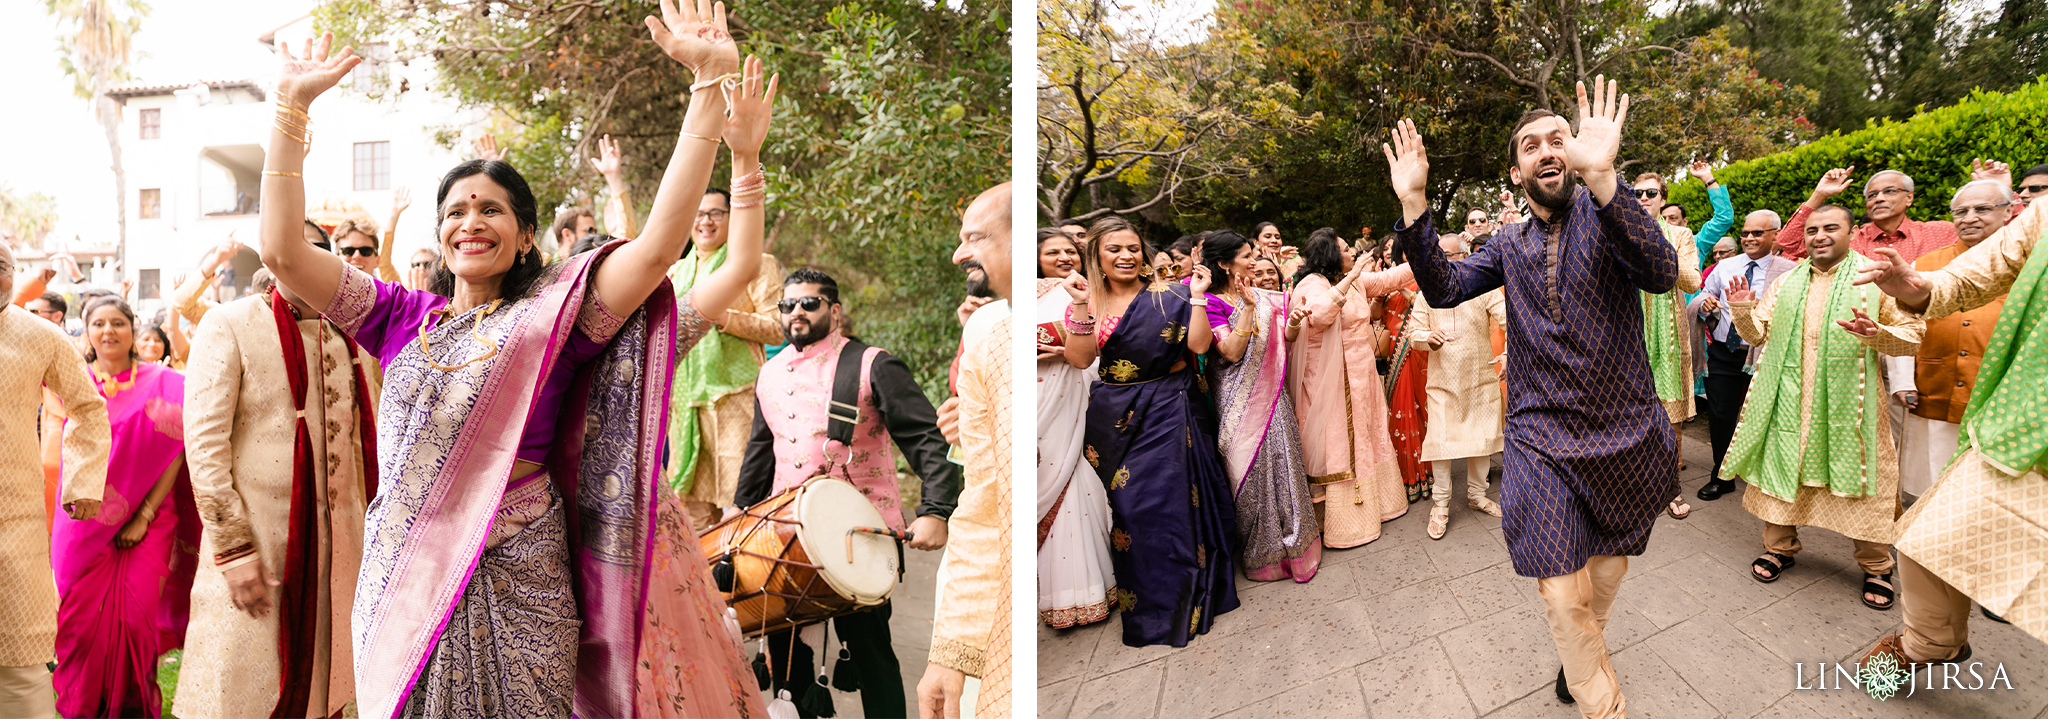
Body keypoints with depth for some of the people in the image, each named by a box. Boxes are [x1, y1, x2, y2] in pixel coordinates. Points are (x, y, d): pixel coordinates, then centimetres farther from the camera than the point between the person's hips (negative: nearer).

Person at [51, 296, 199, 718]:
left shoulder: (162, 382, 3)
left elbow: (174, 450, -1)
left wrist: (145, 515, -7)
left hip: (148, 521, -1)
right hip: (86, 522, 2)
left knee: (135, 619, -6)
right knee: (84, 617, 0)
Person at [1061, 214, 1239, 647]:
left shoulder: (1168, 297, 1)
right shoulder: (1086, 301, 4)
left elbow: (1199, 345, -8)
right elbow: (1080, 360, -9)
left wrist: (1197, 297, -14)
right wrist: (1081, 307, -19)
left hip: (1169, 413, -1)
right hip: (1114, 418, 2)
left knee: (1169, 501, -2)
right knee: (1123, 505, 1)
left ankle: (1176, 603, 14)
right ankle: (1135, 598, 17)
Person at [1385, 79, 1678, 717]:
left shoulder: (1603, 211, -5)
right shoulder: (1508, 245, 9)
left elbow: (1661, 273, -24)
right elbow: (1444, 289, -2)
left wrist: (1601, 174, -38)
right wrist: (1413, 203, -13)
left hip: (1625, 432, -1)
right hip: (1541, 436, 1)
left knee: (1607, 571, 19)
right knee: (1563, 596, -7)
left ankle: (1583, 653, 48)